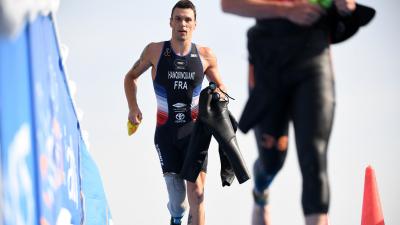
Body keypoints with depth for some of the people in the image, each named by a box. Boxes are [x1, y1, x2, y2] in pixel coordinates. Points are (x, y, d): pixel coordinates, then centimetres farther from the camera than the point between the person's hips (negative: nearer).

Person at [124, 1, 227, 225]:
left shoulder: (206, 55, 0)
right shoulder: (155, 51, -1)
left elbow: (220, 86, 15)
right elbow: (131, 77, 14)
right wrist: (133, 108, 2)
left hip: (194, 131, 0)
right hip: (166, 132, 0)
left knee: (197, 192, -12)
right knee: (176, 196, 4)